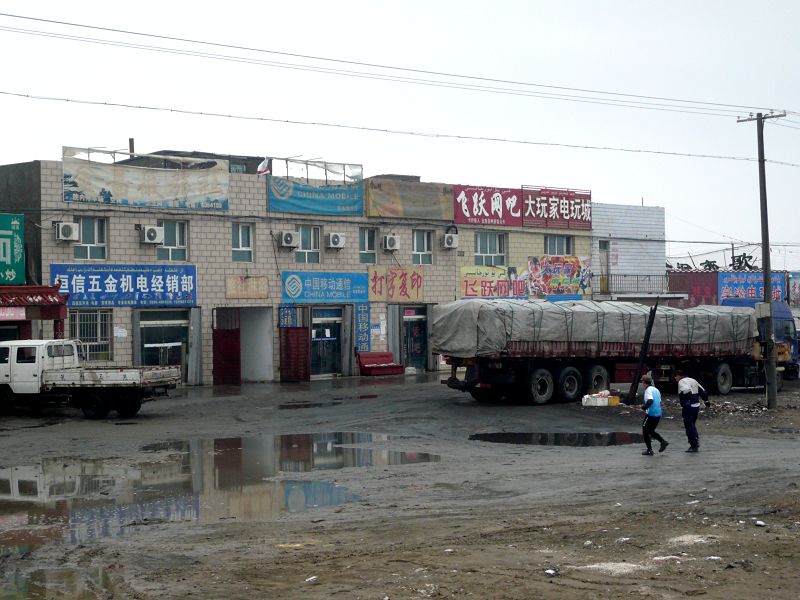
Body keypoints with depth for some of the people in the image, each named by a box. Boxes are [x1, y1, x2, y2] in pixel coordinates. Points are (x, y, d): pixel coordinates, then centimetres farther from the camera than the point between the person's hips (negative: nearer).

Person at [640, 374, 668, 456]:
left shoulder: (648, 390, -12)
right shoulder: (656, 390, 14)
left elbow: (650, 401, -28)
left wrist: (644, 407, -15)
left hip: (651, 414, -8)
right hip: (658, 414, 8)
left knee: (645, 432, 5)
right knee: (651, 431, 22)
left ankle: (649, 450, 5)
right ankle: (663, 441, 6)